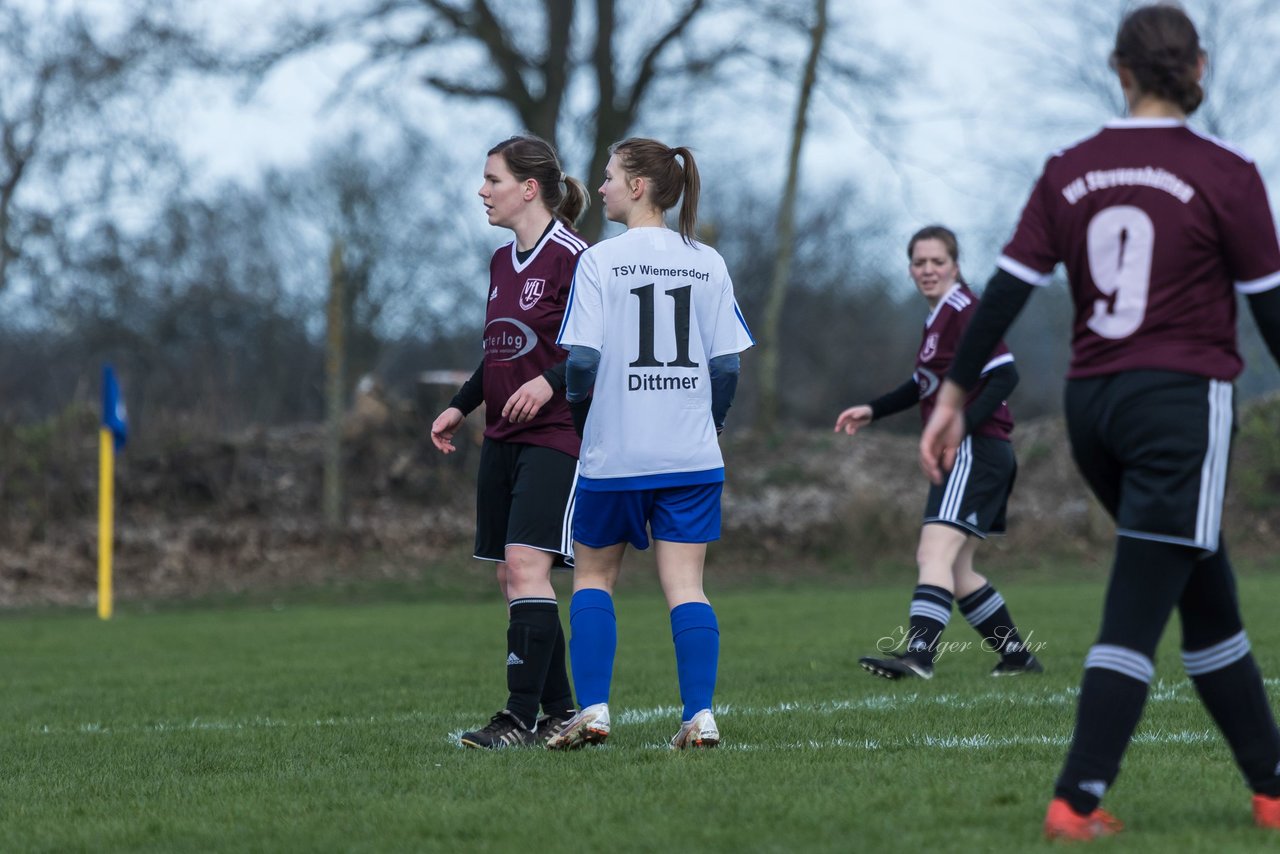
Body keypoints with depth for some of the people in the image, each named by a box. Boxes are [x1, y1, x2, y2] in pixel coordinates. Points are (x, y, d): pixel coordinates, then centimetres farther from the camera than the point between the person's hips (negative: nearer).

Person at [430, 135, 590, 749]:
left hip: (554, 436, -9)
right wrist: (461, 406, 16)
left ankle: (521, 716, -19)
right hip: (501, 439, 9)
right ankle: (560, 713, 12)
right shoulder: (502, 262, 15)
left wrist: (551, 381, -25)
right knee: (513, 579, 6)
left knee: (525, 565, -17)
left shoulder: (572, 257, -11)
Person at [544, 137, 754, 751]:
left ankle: (593, 711, 6)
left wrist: (578, 414, 7)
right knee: (685, 585, 4)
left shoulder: (600, 261, -7)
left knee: (593, 576, 13)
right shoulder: (708, 263, 4)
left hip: (615, 452, -3)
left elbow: (582, 360, -12)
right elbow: (727, 364, 3)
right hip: (692, 457, 3)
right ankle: (699, 716, -7)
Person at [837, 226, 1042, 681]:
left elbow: (1004, 374, -20)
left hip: (975, 451, -11)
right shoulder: (937, 316, 17)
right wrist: (873, 410, 24)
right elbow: (926, 383, 31)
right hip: (963, 456, 11)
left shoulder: (963, 310, -11)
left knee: (934, 553, -23)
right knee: (955, 570, 16)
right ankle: (1018, 656, 24)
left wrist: (960, 426, -27)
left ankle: (919, 652, -37)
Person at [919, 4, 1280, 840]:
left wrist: (955, 396, 8)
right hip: (1183, 400, -6)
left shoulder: (1070, 173, 4)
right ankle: (1077, 800, -13)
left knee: (1210, 604, 17)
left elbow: (1004, 292, 1)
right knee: (1135, 615, -6)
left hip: (1095, 403, 6)